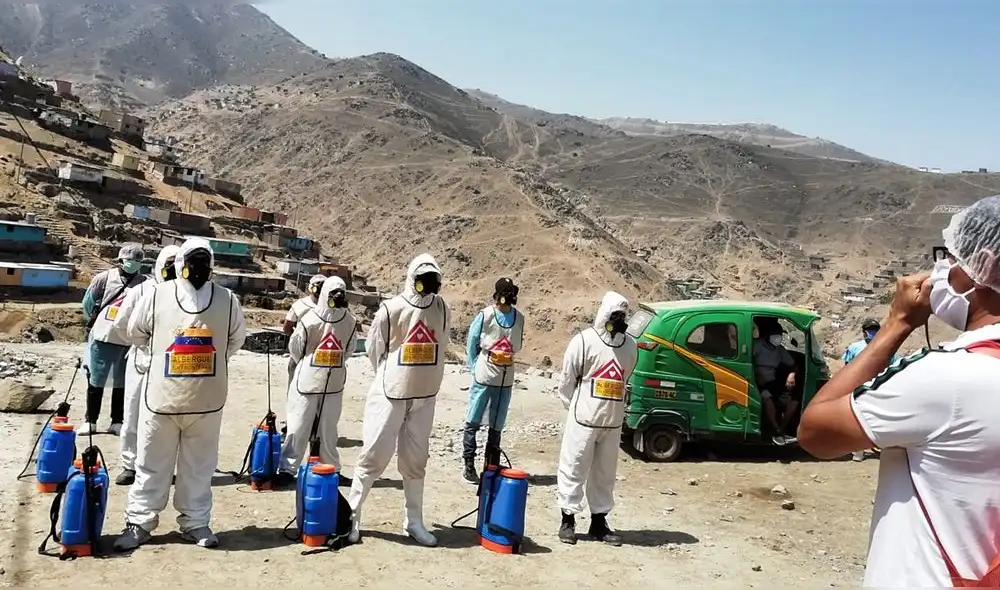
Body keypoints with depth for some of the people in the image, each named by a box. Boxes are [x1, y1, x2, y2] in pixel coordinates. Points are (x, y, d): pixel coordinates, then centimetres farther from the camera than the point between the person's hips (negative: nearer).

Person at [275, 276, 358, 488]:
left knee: (298, 427, 6)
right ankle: (332, 470, 20)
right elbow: (348, 351, 1)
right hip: (335, 382, 2)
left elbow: (295, 349, -2)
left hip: (307, 379, -2)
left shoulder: (309, 319, -15)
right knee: (328, 430, 13)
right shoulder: (350, 321, -11)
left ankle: (287, 470, 6)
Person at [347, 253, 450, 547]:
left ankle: (413, 521, 23)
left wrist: (422, 379, 9)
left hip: (425, 395, 4)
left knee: (415, 458, 12)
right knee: (375, 454, -1)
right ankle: (351, 515, 12)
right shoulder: (391, 309, -10)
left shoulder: (442, 310, 0)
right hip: (390, 393, -4)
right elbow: (374, 350, -1)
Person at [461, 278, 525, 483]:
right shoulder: (485, 316, -11)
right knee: (473, 422, 3)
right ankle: (469, 465, 13)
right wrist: (475, 368, -1)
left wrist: (508, 358, 5)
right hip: (484, 377, -3)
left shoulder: (519, 317, -2)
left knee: (497, 425, 13)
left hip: (506, 379, 4)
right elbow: (471, 343, 0)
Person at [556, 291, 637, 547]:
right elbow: (567, 380, -4)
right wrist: (575, 408, 5)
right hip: (583, 418, -4)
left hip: (613, 420, 5)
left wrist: (608, 408, 12)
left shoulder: (630, 345, 3)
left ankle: (599, 522, 26)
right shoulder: (584, 341, -11)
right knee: (573, 469, 3)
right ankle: (568, 520, 16)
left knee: (605, 473, 14)